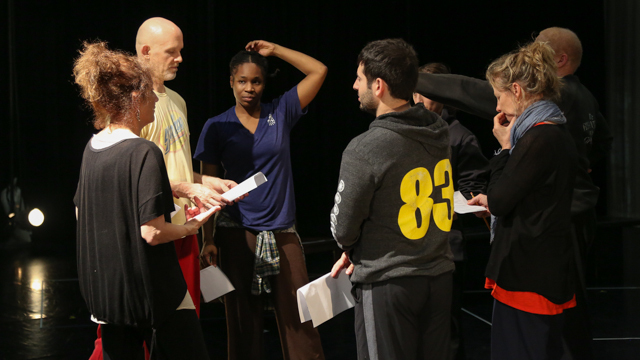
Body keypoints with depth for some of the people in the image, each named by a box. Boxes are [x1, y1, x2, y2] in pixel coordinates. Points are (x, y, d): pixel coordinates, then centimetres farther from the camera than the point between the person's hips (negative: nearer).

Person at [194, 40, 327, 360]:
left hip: (282, 231, 1)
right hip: (237, 233, -1)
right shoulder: (217, 127, 2)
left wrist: (274, 50, 0)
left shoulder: (280, 113, 6)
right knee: (243, 320, 6)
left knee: (297, 318, -2)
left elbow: (319, 70, 1)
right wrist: (208, 239, -5)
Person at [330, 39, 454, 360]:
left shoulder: (364, 149, -20)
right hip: (439, 276, 7)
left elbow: (343, 227, -11)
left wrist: (351, 249, 14)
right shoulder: (440, 134, 3)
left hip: (387, 286, -6)